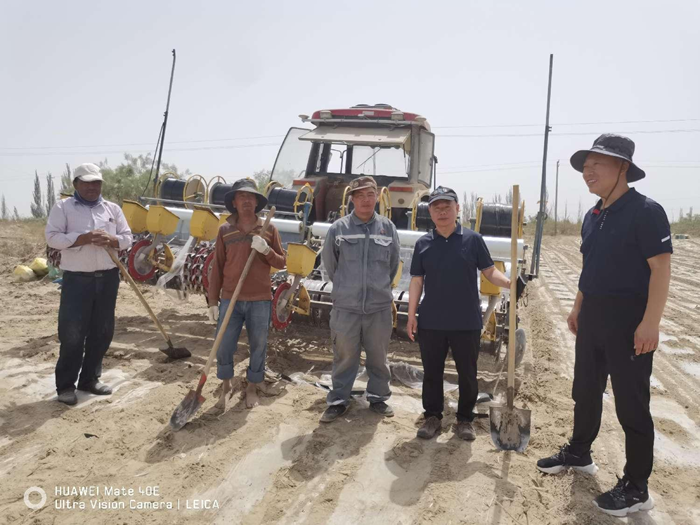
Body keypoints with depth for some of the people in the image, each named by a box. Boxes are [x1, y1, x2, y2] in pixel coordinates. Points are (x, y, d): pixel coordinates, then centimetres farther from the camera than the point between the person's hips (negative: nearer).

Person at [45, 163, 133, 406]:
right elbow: (52, 238, -10)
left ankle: (90, 379, 22)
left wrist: (110, 240, -13)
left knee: (102, 331, 9)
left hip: (108, 278, 4)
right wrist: (84, 238, -21)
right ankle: (65, 385, 10)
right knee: (72, 334, -3)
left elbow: (127, 238, 8)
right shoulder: (63, 207, 0)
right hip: (77, 279, -4)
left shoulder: (113, 209, 12)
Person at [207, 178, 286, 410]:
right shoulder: (225, 230, 3)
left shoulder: (268, 229, 2)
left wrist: (266, 250, -17)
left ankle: (252, 387, 28)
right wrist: (213, 301, 1)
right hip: (230, 299, 0)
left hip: (260, 300, 0)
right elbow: (217, 267, 3)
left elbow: (281, 263, 3)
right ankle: (226, 386, 27)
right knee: (224, 347, 4)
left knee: (258, 347, 9)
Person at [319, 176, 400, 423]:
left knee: (378, 357, 14)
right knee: (345, 357, 9)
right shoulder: (338, 228, -5)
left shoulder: (388, 228, 0)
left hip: (379, 306, 2)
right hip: (346, 306, -1)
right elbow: (329, 262, 7)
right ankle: (338, 401, 24)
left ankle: (378, 397, 32)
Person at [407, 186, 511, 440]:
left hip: (467, 322, -1)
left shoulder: (473, 239, -1)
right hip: (431, 322, 1)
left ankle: (465, 419, 28)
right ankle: (433, 417, 28)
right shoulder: (423, 243, 4)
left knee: (467, 374, 10)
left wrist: (510, 283, -18)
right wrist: (411, 314, 0)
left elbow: (490, 271, 2)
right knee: (432, 373, 11)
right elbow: (417, 280, 5)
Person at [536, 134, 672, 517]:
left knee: (631, 402, 2)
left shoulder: (645, 211, -13)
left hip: (629, 319, -8)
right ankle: (579, 453, 37)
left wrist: (650, 323, -23)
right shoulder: (592, 217, 11)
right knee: (585, 390, 19)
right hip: (592, 316, 8)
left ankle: (636, 488, 15)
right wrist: (577, 308, 18)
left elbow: (661, 269, -18)